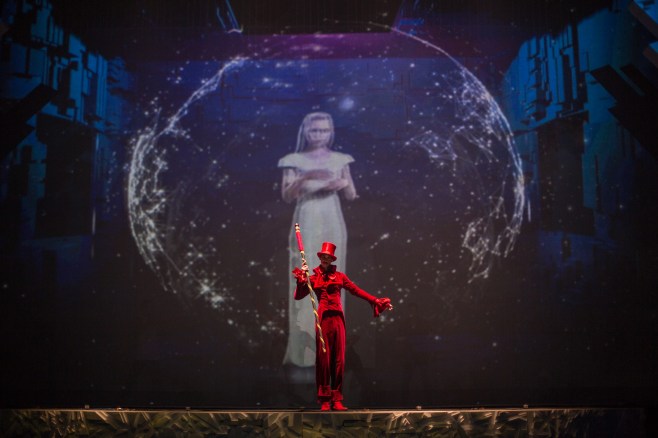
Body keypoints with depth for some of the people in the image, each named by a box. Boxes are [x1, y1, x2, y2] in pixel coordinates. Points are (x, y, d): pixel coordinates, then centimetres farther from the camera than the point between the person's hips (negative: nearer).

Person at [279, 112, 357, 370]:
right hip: (307, 226, -3)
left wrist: (343, 183, -10)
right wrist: (305, 178, -21)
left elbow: (351, 196, 11)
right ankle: (301, 358, -4)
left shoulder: (339, 160, 9)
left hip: (332, 226, 3)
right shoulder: (294, 161, 1)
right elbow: (286, 197, -7)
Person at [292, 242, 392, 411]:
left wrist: (376, 301, 7)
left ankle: (337, 400, 4)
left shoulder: (339, 276, 14)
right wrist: (301, 280, -12)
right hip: (323, 319, -2)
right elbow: (298, 296, 3)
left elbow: (357, 291, 12)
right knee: (323, 358, -5)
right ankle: (324, 400, 0)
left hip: (337, 319, 2)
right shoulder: (314, 278, 11)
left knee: (339, 359, 0)